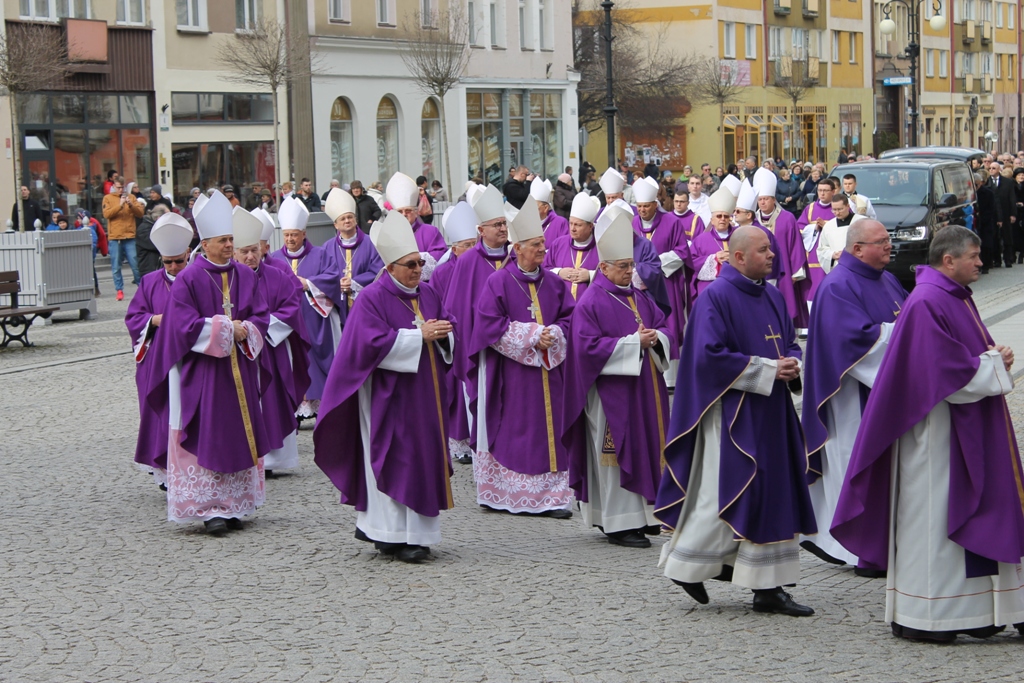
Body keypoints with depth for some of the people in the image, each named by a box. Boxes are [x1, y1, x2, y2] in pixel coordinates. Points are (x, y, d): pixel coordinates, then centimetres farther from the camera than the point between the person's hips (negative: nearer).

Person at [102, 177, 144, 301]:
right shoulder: (108, 198, 6)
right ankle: (119, 290, 4)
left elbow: (140, 213, 4)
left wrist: (131, 205, -11)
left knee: (135, 264, 0)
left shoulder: (131, 197, 11)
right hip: (114, 237, -1)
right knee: (116, 266, -1)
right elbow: (107, 214, -8)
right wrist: (120, 205, -16)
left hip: (130, 236, 1)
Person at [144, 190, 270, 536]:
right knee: (207, 437, -7)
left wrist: (245, 331, -13)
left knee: (240, 434, 7)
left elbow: (261, 317, 8)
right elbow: (185, 326, -13)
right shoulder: (188, 279, -8)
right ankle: (210, 508, -4)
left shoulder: (244, 276, 7)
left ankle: (234, 506, 14)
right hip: (202, 371, -5)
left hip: (239, 369, 5)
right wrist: (227, 328, -15)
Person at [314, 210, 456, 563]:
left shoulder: (428, 295, 13)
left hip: (426, 395, 7)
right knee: (395, 460, -6)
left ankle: (417, 531, 13)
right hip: (389, 396, -7)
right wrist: (419, 336, -19)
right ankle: (394, 534, -2)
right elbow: (374, 342, -19)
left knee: (425, 457, 6)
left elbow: (449, 328, 16)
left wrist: (443, 333, -8)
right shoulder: (372, 298, -8)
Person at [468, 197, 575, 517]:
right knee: (512, 431, -1)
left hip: (548, 370, 4)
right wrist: (531, 335, -14)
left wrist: (554, 334, -12)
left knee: (550, 431, 1)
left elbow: (569, 318, 9)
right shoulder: (498, 283, -4)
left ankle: (553, 496, 3)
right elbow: (490, 324, -10)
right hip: (511, 374, -4)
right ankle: (501, 494, 8)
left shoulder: (553, 284, 10)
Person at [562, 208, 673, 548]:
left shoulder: (640, 298, 13)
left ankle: (642, 514, 17)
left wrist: (655, 338, -9)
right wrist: (633, 342, -18)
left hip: (644, 388, 7)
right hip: (610, 390, -7)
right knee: (617, 453, -5)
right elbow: (589, 345, -17)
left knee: (645, 447, 9)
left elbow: (664, 329, 15)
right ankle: (619, 523, -1)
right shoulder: (590, 303, -10)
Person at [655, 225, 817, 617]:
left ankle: (768, 588, 10)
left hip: (770, 412, 8)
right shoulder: (715, 298, -11)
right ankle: (686, 565, 11)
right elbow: (710, 355, -18)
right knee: (726, 493, -6)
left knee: (775, 495, 5)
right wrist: (768, 370, -18)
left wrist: (792, 365, -4)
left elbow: (790, 343, 21)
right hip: (732, 412, -8)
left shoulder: (773, 297, 13)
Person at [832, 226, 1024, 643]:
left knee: (968, 518, 10)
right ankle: (921, 618, 3)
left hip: (969, 433, 10)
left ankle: (971, 611, 14)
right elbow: (944, 373, -22)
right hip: (937, 432, -10)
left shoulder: (957, 297, 13)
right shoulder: (927, 303, -18)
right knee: (931, 518, -4)